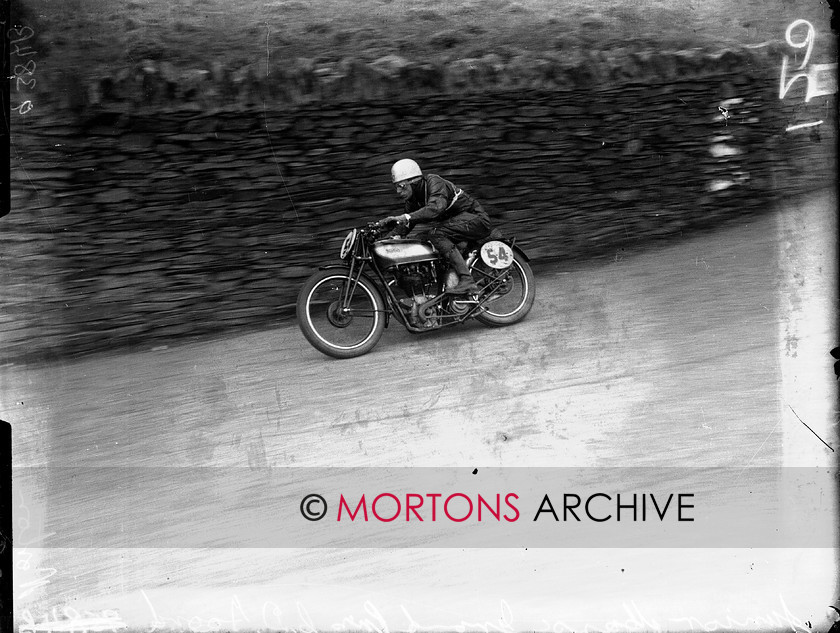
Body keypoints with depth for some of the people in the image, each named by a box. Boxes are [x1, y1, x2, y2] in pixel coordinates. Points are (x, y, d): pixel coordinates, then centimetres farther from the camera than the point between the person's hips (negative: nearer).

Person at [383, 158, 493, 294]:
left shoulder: (435, 183, -21)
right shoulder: (413, 197, 6)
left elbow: (436, 207, -40)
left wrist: (406, 217, -44)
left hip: (476, 219, -10)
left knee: (436, 233, -29)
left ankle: (467, 281, -34)